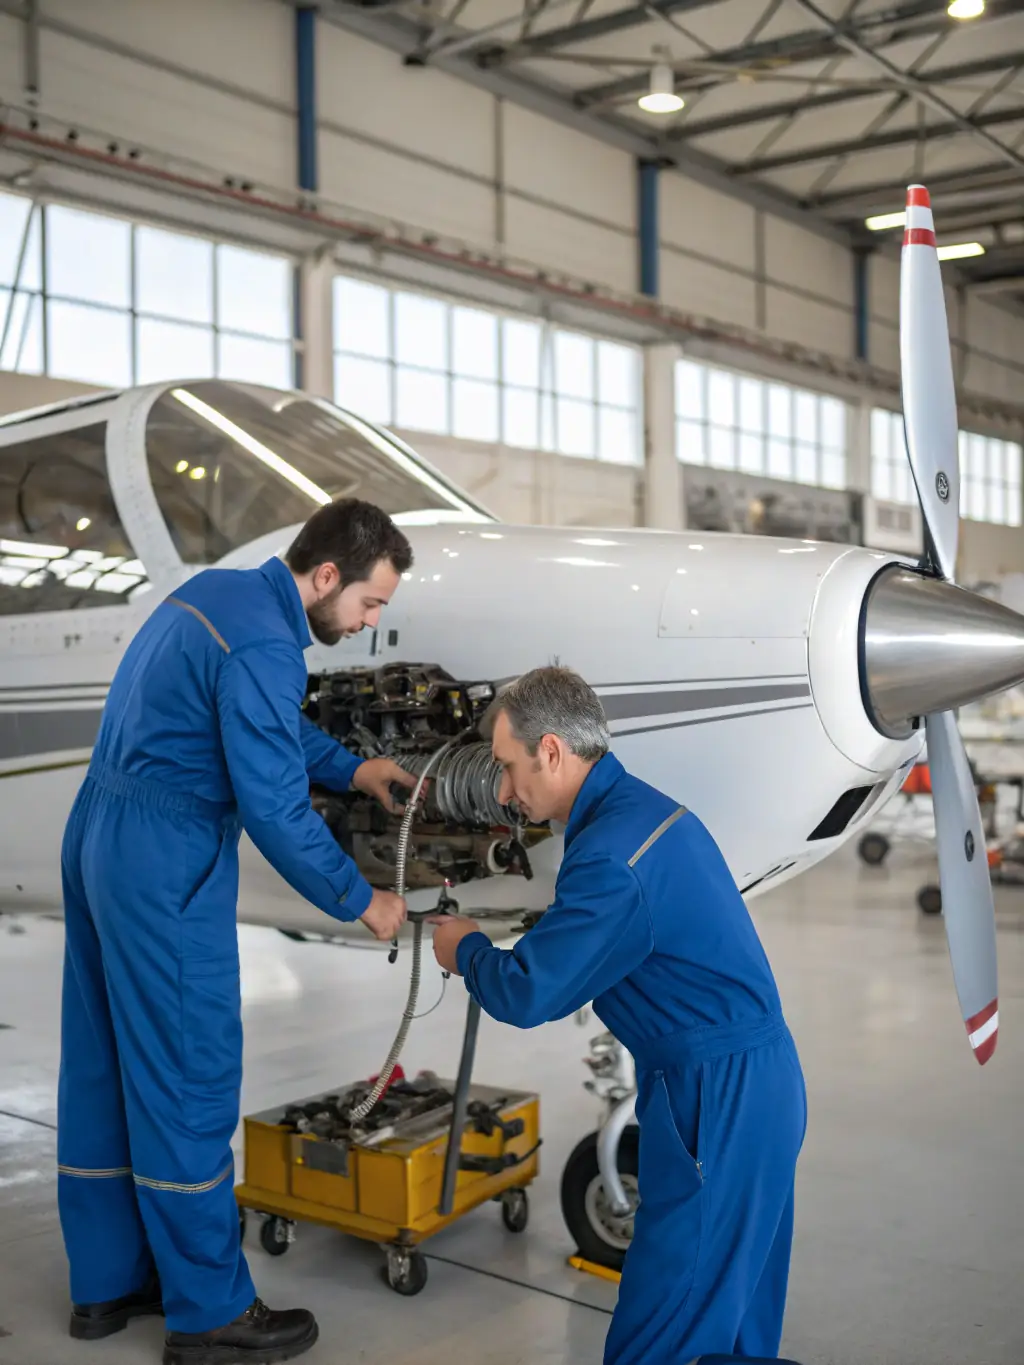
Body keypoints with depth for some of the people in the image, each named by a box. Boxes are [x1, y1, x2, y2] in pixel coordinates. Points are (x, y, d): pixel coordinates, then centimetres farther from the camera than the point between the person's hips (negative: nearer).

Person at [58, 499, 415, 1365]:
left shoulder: (220, 591, 11)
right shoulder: (263, 646, -20)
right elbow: (275, 808, -20)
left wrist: (351, 769, 17)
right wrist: (360, 902, -8)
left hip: (99, 836, 10)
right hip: (166, 865, -10)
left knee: (105, 1066, 16)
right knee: (188, 1078, 0)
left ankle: (107, 1281, 30)